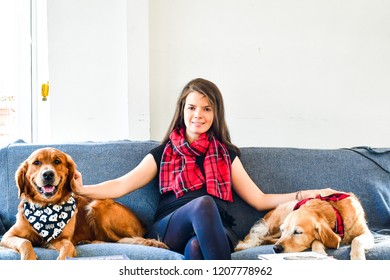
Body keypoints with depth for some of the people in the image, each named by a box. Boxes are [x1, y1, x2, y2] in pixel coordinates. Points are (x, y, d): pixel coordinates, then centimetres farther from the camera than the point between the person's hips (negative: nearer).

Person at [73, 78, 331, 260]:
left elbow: (259, 200, 19)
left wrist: (305, 194, 10)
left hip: (216, 233, 1)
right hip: (169, 232, -1)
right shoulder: (163, 153, 19)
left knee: (196, 247, -37)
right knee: (203, 203, -35)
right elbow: (121, 185, 9)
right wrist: (82, 190, -8)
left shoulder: (227, 153, 22)